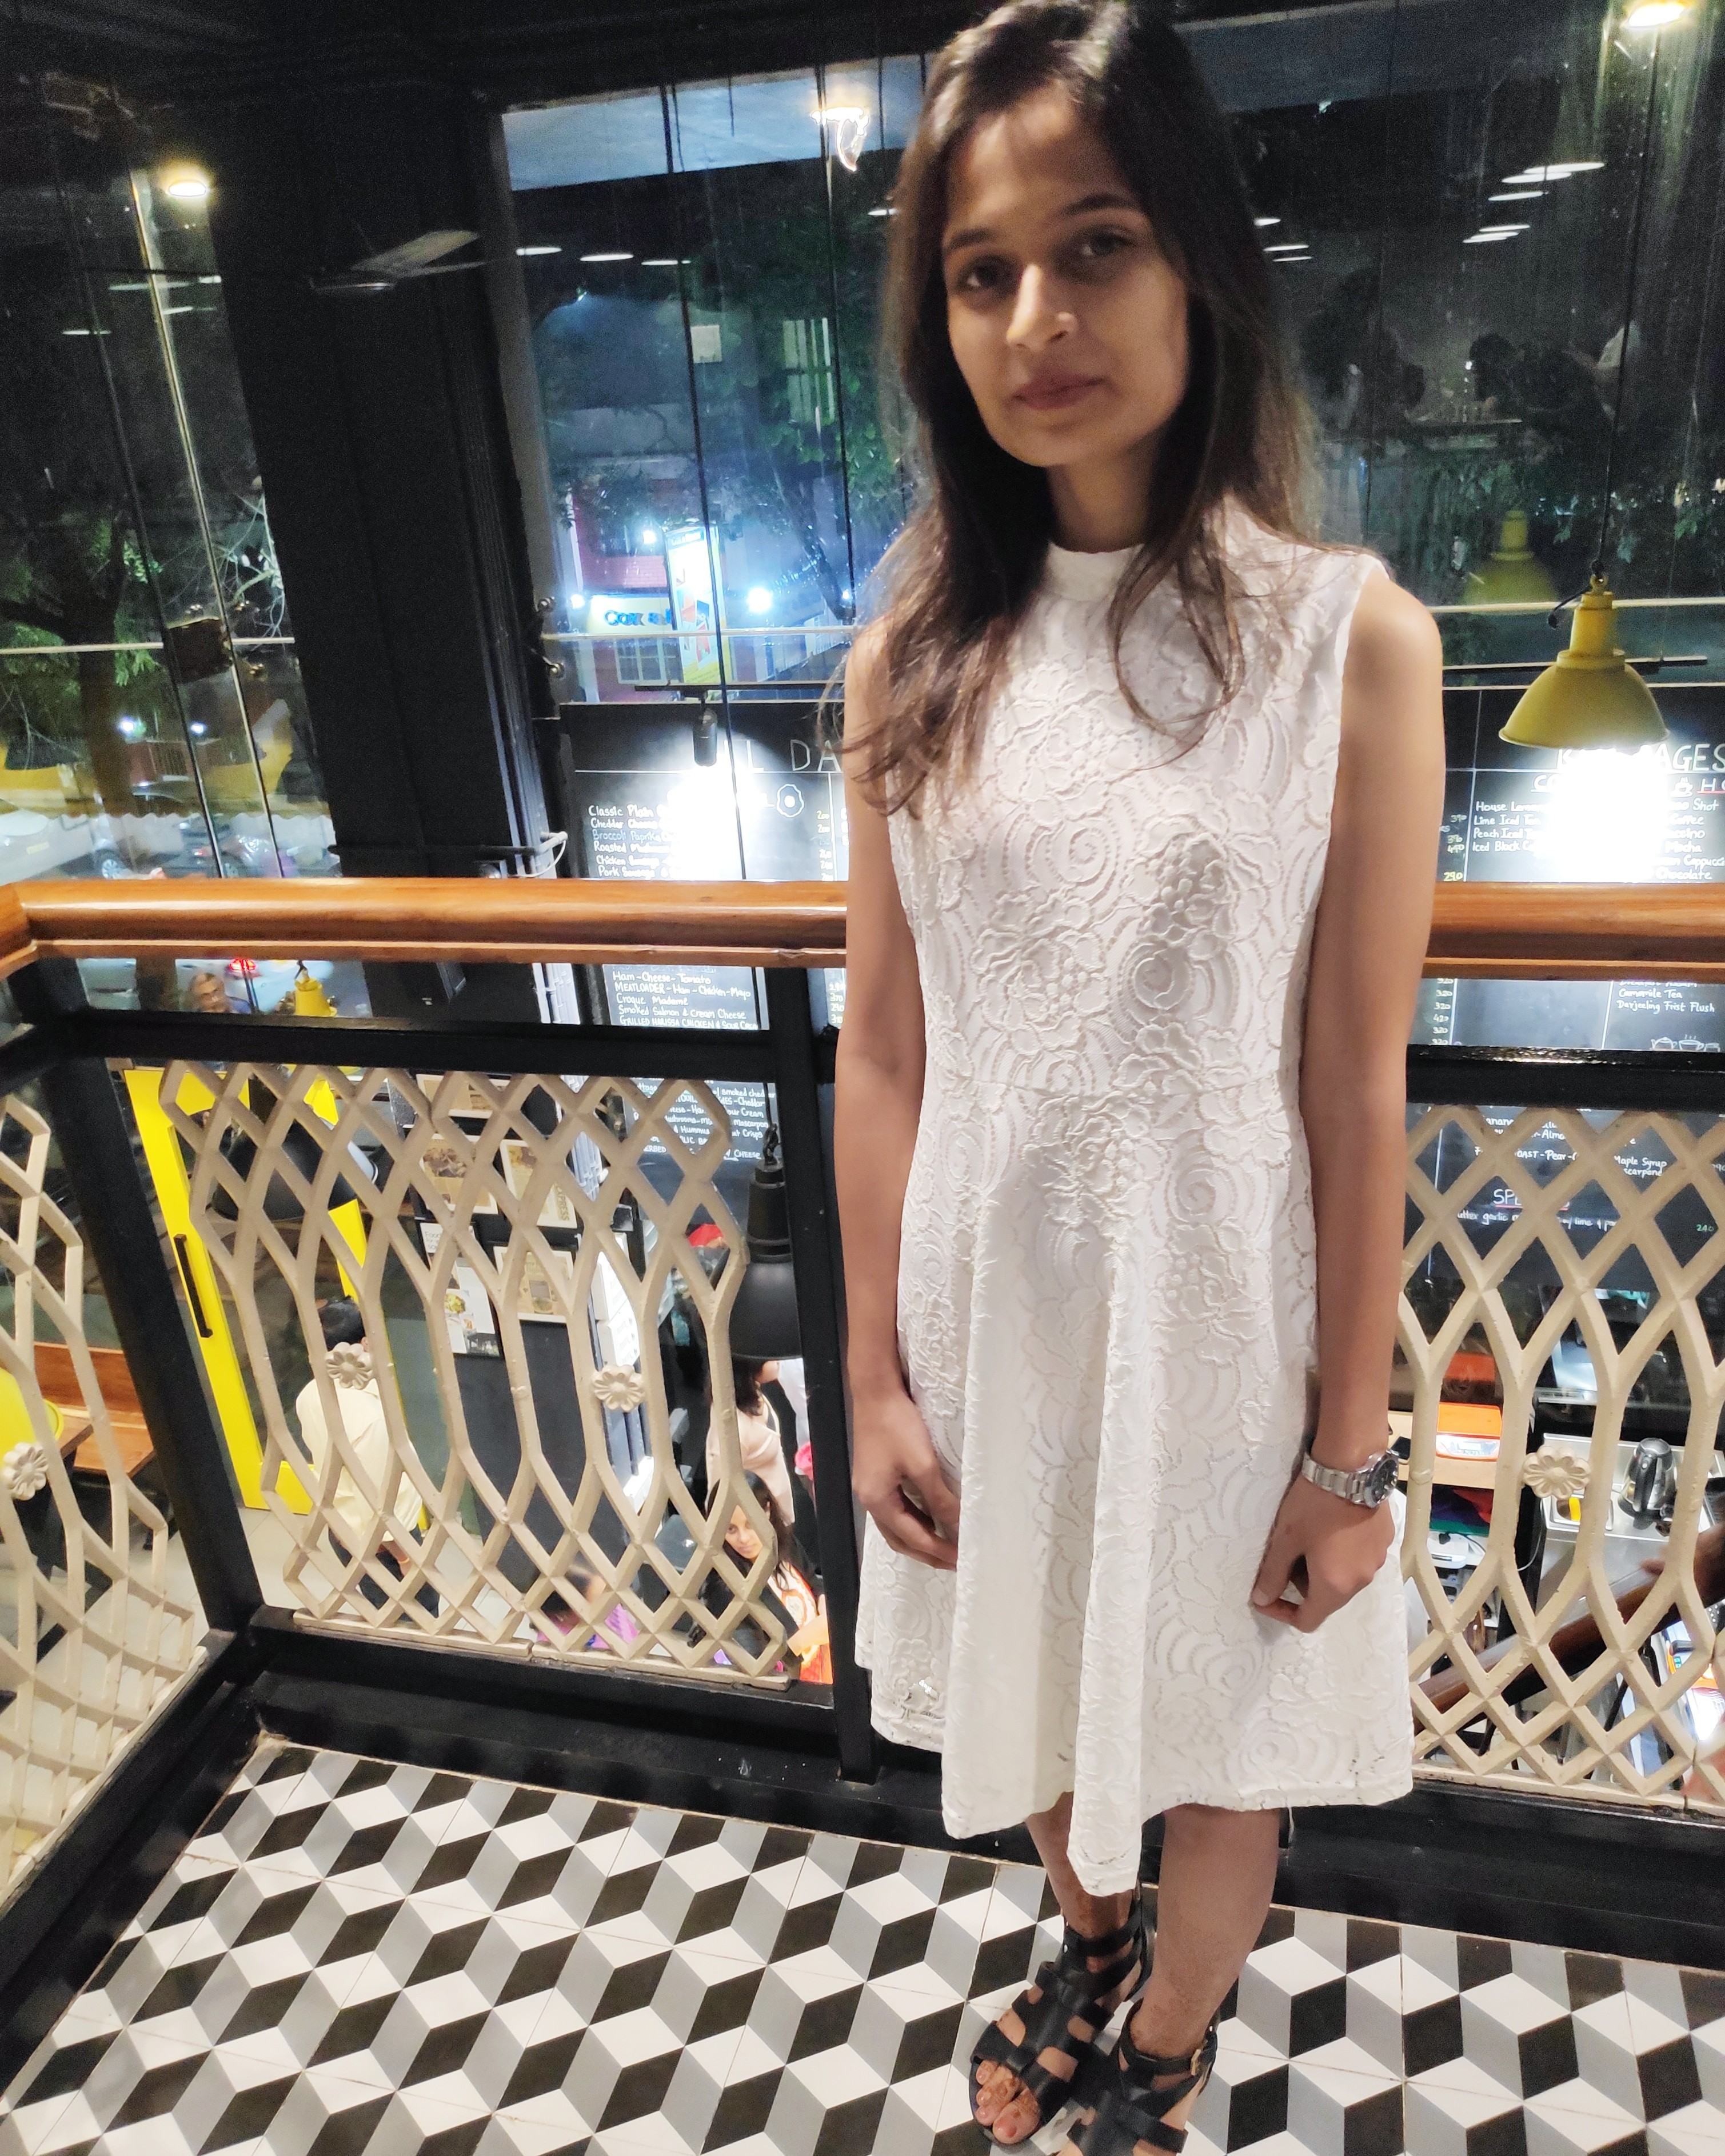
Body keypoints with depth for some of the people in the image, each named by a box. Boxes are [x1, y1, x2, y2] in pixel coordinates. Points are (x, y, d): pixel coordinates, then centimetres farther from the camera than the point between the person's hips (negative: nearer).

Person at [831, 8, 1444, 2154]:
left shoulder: (1347, 638, -12)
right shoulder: (915, 657, -3)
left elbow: (1357, 1088, -11)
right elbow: (880, 1049, -2)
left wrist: (1353, 1445, -6)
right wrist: (875, 1378, 0)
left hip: (1217, 1321, -3)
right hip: (986, 1309, 3)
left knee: (1218, 1735, 21)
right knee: (1030, 1695, 27)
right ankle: (1089, 1933, 62)